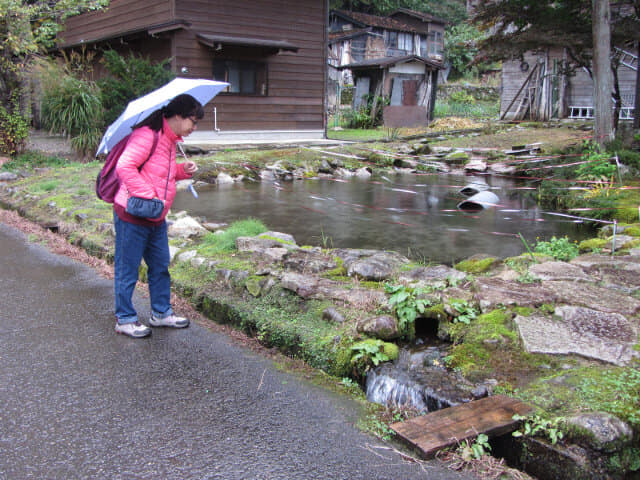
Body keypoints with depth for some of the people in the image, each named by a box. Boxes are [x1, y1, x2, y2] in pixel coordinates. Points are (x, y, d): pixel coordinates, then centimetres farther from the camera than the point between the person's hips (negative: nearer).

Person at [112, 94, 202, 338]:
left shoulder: (171, 140, 13)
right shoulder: (147, 135, -18)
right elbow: (124, 166, -26)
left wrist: (183, 170, 6)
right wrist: (149, 196, -26)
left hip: (156, 218, 10)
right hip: (132, 217, -10)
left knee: (160, 267, 17)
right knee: (127, 269, 4)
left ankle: (161, 313, 32)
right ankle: (125, 319, 17)